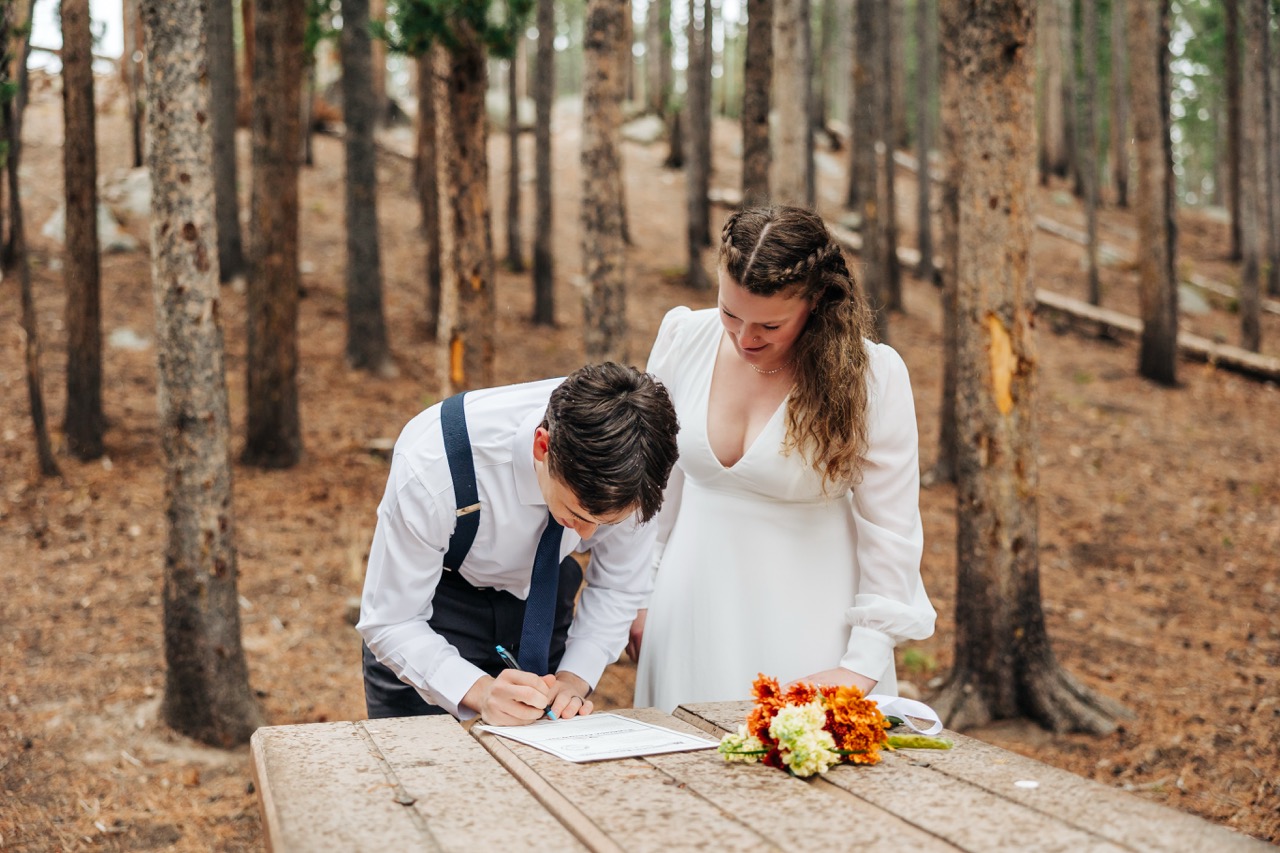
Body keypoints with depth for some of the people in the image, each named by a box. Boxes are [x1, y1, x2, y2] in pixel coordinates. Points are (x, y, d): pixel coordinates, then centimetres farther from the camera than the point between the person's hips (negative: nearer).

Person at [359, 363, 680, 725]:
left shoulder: (631, 461, -30)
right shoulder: (430, 466, -39)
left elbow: (617, 588, -12)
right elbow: (389, 624, -28)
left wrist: (574, 680, -26)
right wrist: (480, 691, -43)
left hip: (544, 594, 3)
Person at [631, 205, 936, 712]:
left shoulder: (871, 374, -15)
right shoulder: (683, 338, -5)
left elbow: (890, 530, -10)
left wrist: (863, 666, -12)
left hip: (805, 620, -3)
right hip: (695, 609, 3)